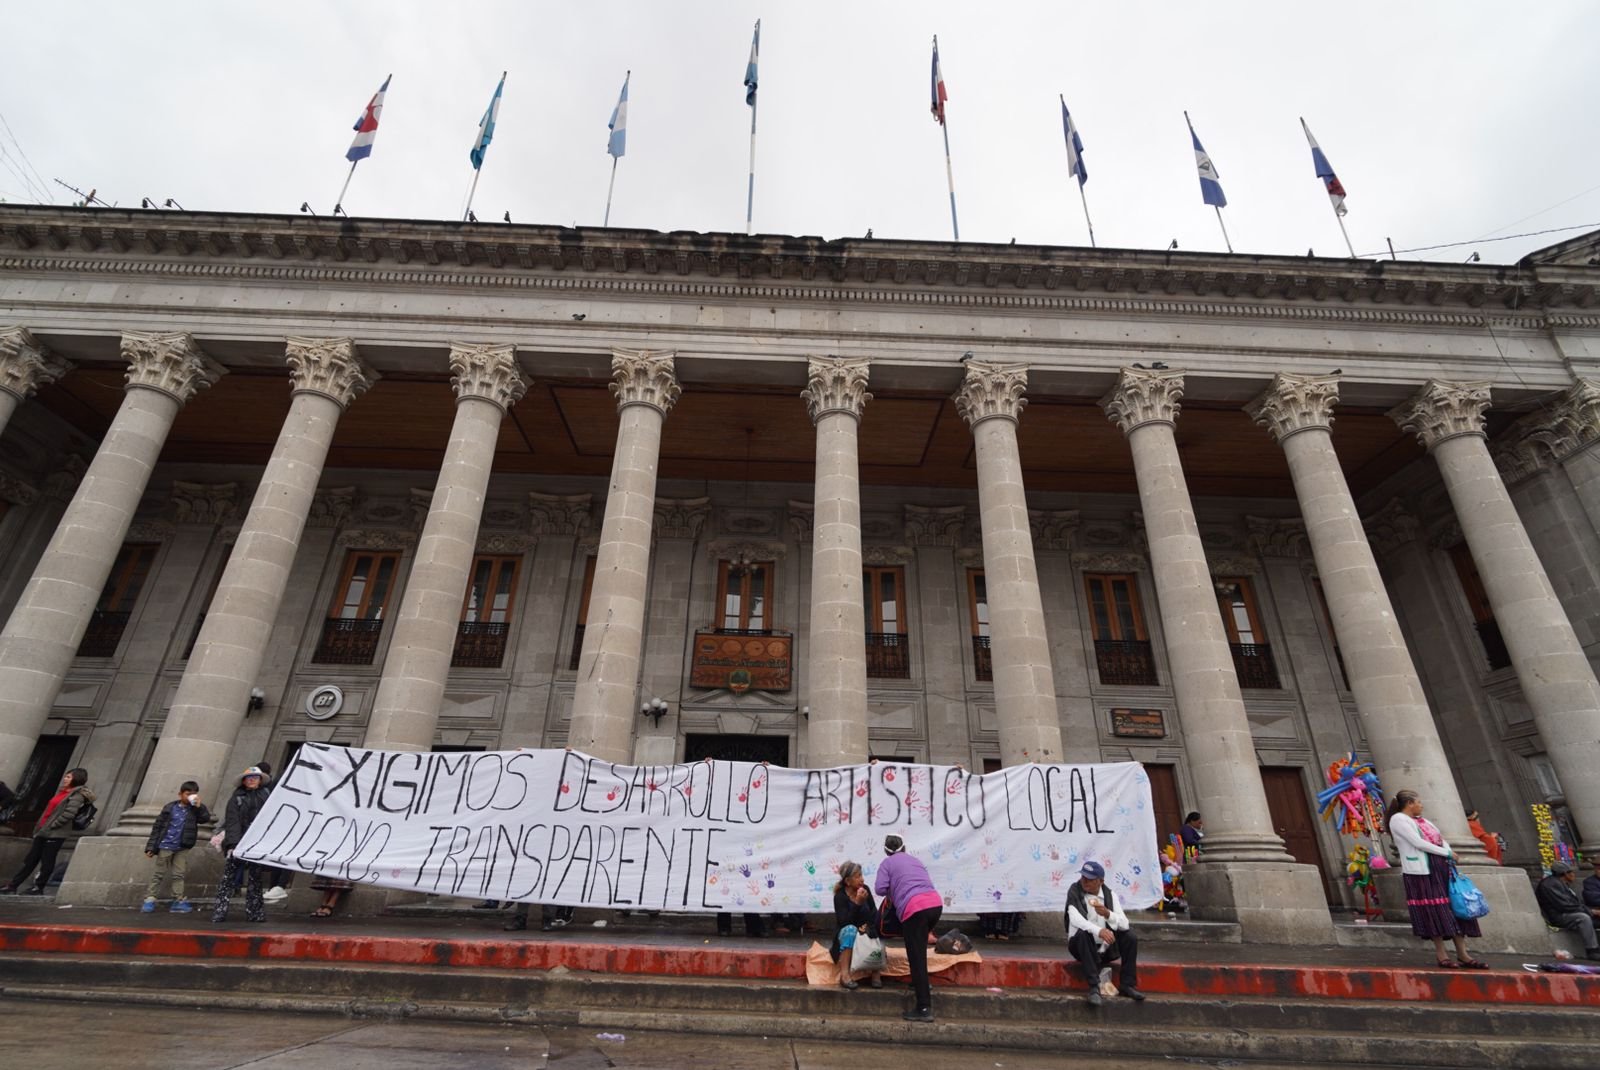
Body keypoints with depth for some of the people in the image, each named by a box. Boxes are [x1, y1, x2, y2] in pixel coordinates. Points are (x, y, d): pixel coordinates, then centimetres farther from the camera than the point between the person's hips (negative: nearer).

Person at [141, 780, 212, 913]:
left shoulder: (194, 809, 0)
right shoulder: (170, 808, -5)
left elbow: (206, 818, -14)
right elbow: (157, 826, -1)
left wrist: (199, 806, -24)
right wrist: (151, 847, -3)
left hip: (182, 848, 2)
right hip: (166, 846, -2)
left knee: (179, 875, 6)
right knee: (158, 874, 7)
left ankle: (178, 901, 8)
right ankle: (149, 899, 16)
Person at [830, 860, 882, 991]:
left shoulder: (865, 890, -4)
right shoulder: (840, 896, -17)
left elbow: (874, 913, 3)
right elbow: (844, 922, -27)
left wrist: (869, 925, -16)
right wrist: (857, 903, -33)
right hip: (846, 935, -3)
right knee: (850, 929, -37)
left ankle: (875, 973, -11)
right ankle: (844, 975, -38)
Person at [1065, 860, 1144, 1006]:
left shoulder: (1109, 894, -1)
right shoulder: (1074, 892, -13)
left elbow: (1124, 924, -11)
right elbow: (1075, 919, -29)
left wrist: (1108, 914, -30)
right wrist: (1098, 930, -44)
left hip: (1105, 948, 4)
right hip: (1082, 946, -4)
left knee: (1130, 937, -15)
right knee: (1083, 933, -34)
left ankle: (1127, 985, -4)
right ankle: (1094, 987, -29)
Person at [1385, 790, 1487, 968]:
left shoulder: (1421, 819, 21)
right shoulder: (1398, 819, -7)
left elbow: (1439, 839, 15)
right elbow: (1418, 843, -14)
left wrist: (1450, 855, -4)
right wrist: (1447, 853, -8)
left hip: (1440, 868, 8)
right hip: (1420, 871, -8)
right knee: (1434, 912, -4)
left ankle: (1462, 955, 11)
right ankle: (1441, 956, 4)